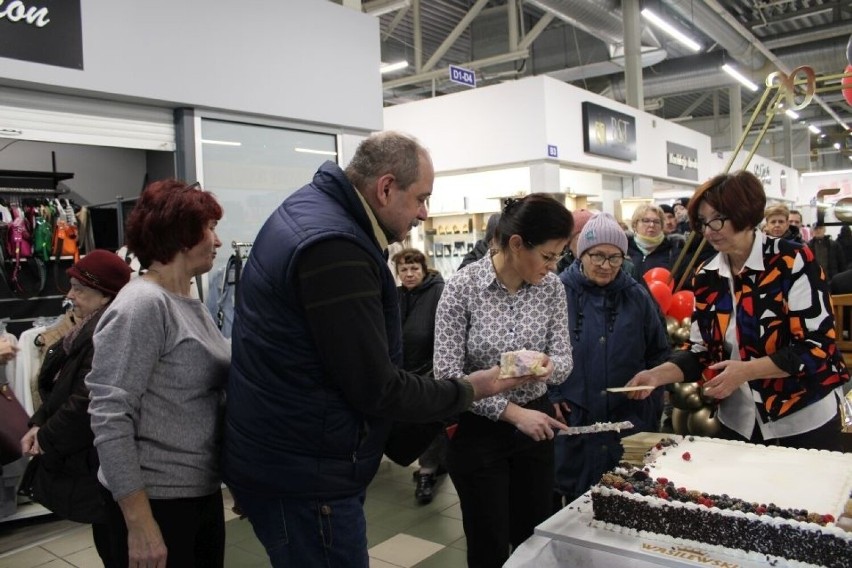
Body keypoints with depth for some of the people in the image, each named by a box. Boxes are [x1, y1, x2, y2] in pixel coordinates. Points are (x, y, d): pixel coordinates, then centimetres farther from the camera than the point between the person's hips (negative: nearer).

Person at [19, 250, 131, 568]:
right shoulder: (87, 330, 11)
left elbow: (86, 403, -27)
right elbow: (61, 388, 17)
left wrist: (47, 438, -11)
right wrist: (39, 425, 2)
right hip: (90, 462, 10)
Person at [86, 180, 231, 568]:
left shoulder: (192, 305, 8)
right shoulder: (142, 306, -18)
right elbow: (109, 417, -22)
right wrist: (139, 523, -22)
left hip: (204, 492, 8)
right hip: (157, 501, -8)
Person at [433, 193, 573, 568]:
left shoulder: (551, 287, -5)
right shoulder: (462, 288, -18)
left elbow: (565, 362, -4)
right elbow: (447, 375, -19)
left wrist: (550, 366, -27)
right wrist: (512, 411, -23)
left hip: (535, 423, 4)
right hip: (478, 429, -4)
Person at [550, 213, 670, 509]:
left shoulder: (637, 296, 6)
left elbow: (659, 352, 16)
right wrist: (551, 395, -7)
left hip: (630, 423, 3)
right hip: (572, 423, -2)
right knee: (573, 500, 6)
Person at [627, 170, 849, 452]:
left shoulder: (794, 261, -14)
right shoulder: (707, 277, 0)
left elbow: (817, 345, -17)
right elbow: (701, 352, 2)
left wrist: (746, 370, -26)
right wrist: (657, 375, -15)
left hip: (805, 421, -4)